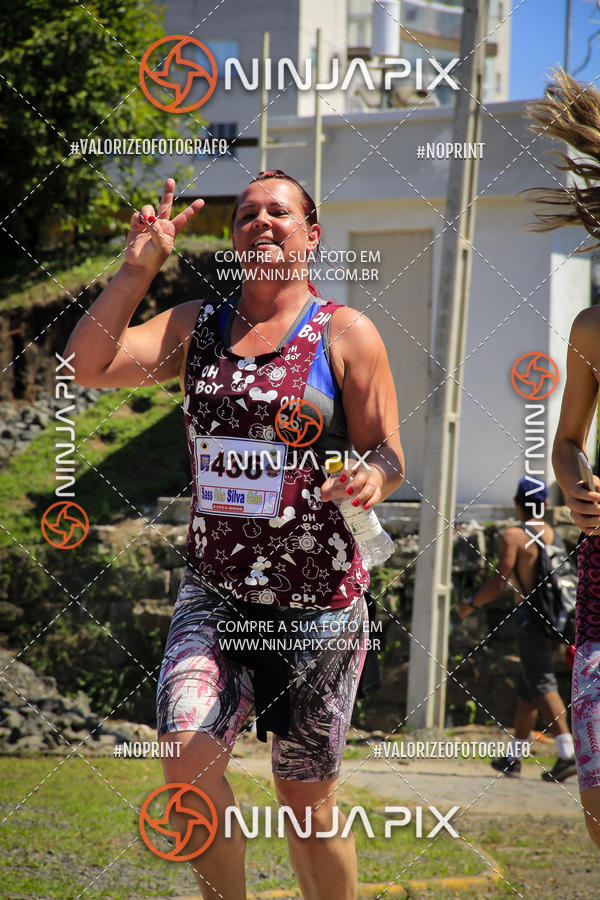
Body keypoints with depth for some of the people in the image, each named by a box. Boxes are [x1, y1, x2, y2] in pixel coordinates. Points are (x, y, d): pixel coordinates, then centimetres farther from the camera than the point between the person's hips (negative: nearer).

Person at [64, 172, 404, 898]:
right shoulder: (196, 328, 8)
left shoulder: (345, 335, 0)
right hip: (215, 596, 2)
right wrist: (139, 266, -8)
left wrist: (370, 478, -22)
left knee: (307, 799, 5)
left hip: (317, 602, -2)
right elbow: (86, 364, -3)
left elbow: (388, 458, 1)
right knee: (188, 756, -20)